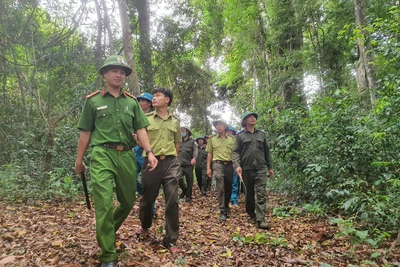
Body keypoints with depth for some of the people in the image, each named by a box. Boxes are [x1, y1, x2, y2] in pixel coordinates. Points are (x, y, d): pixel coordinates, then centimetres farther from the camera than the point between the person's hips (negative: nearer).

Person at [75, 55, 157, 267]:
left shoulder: (132, 102, 12)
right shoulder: (93, 101, 6)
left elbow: (140, 129, 7)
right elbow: (85, 132, 9)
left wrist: (149, 152, -6)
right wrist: (79, 159, 11)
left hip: (126, 156, 4)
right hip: (102, 155, -3)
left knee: (128, 201, 13)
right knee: (105, 203, -11)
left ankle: (109, 232, 43)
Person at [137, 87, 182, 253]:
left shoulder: (175, 121, 10)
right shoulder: (146, 118, 3)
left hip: (170, 163, 1)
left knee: (172, 201, -2)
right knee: (147, 198, 13)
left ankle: (171, 241, 10)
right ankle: (144, 225, 43)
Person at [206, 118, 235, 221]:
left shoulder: (232, 139, 9)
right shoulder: (212, 139, 8)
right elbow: (209, 154, 10)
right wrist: (208, 168, 5)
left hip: (229, 165, 2)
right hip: (218, 164, -2)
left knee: (229, 188, 10)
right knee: (221, 188, -11)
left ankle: (226, 206, 32)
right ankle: (222, 211, -4)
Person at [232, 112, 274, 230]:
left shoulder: (261, 134, 14)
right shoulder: (240, 136, 5)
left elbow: (267, 151, 16)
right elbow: (235, 152, 0)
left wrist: (270, 167, 14)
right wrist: (237, 165, -16)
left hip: (261, 168, 1)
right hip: (246, 169, -1)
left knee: (261, 194, -7)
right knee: (249, 193, 10)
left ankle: (260, 220, -8)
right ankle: (251, 215, 27)